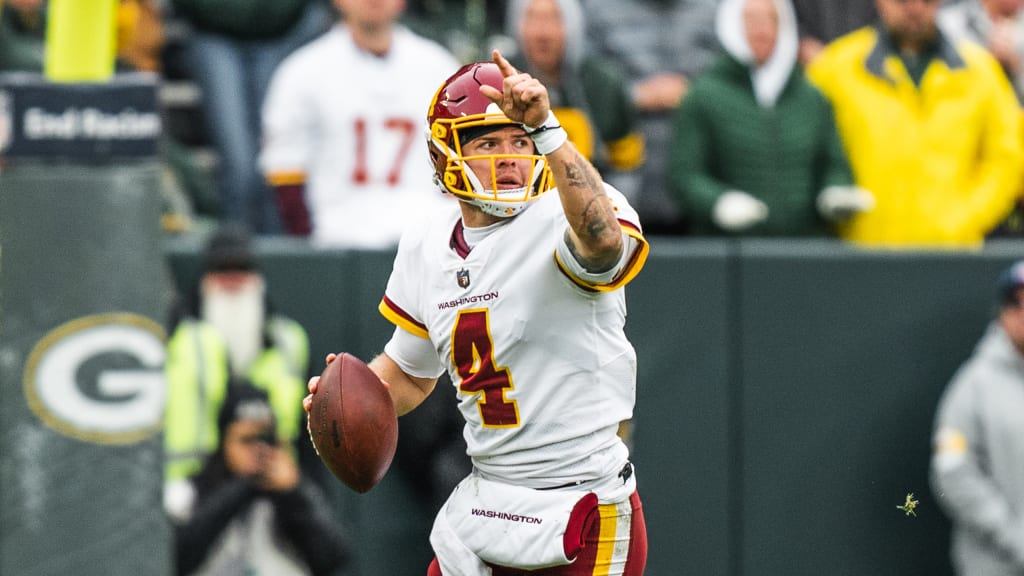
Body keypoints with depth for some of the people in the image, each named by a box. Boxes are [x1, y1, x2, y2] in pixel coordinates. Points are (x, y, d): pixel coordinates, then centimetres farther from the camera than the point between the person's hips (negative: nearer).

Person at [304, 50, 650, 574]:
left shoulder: (561, 218, -14)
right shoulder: (425, 247, 6)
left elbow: (603, 240, -41)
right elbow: (409, 372, 20)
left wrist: (544, 129, -47)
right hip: (485, 506, 6)